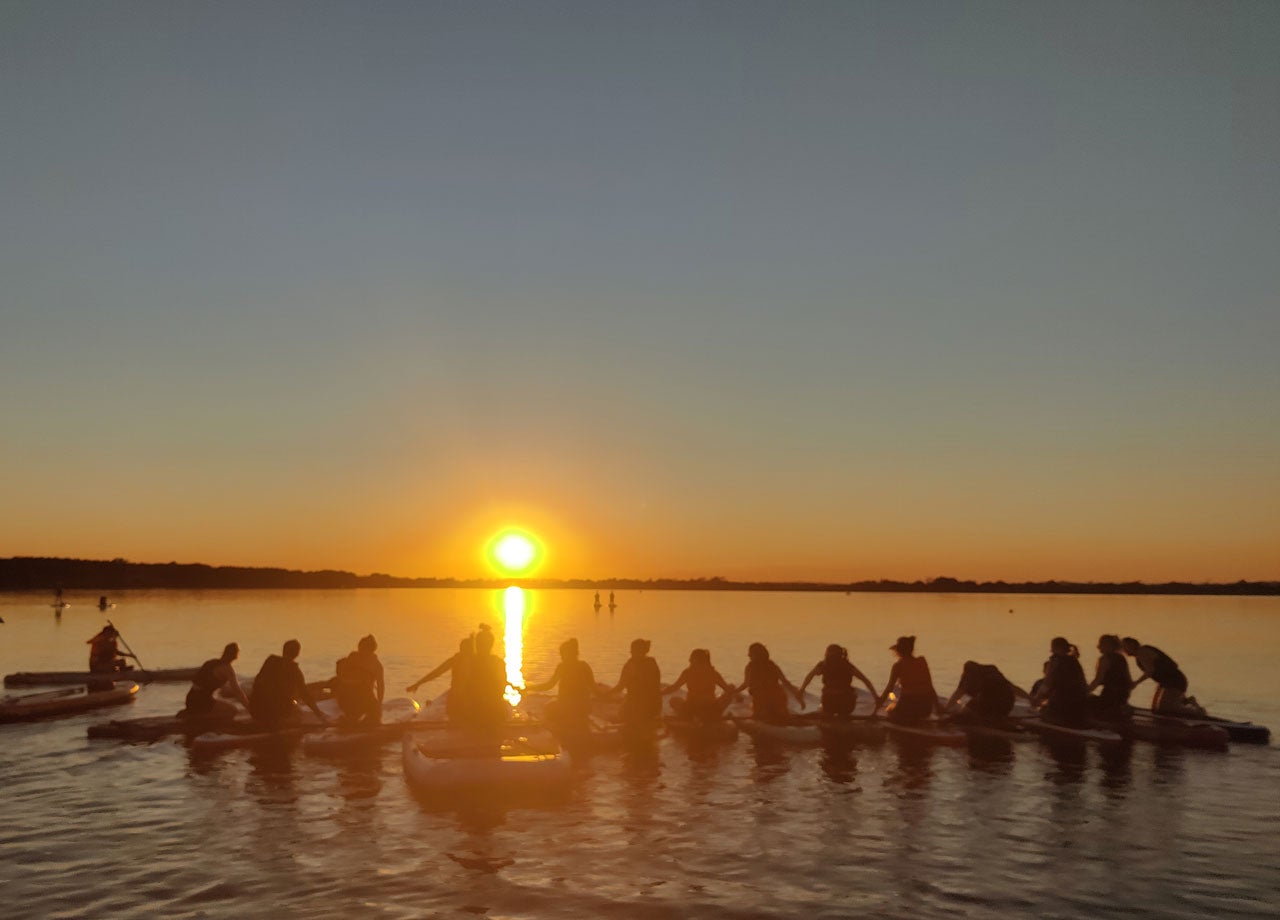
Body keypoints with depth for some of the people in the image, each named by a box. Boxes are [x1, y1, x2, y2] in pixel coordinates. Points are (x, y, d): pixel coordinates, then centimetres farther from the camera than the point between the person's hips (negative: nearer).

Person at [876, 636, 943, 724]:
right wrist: (937, 705, 18)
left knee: (889, 711, 27)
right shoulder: (922, 662, 7)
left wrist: (879, 703, 5)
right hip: (926, 708, 4)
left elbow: (889, 688, -4)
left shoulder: (898, 665, -3)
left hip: (908, 707, -4)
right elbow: (930, 686, 9)